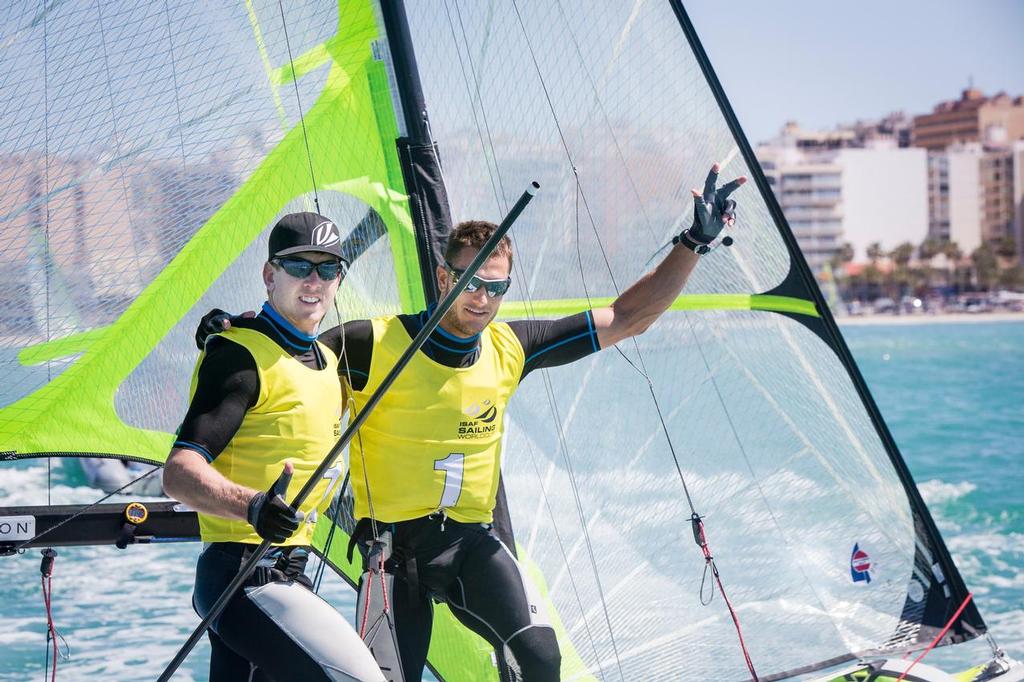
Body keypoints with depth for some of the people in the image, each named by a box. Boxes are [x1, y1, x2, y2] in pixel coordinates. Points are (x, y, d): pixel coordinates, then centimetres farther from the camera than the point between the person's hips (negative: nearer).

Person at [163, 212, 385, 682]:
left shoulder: (327, 360, 17)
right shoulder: (241, 354, -11)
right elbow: (180, 473, -22)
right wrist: (252, 507, -38)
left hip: (286, 574, 9)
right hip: (247, 580, -9)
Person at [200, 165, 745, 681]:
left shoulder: (510, 348, 2)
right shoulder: (375, 343, -10)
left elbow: (627, 319, 6)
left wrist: (694, 243, 2)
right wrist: (234, 333, -22)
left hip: (470, 540, 3)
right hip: (393, 541, -3)